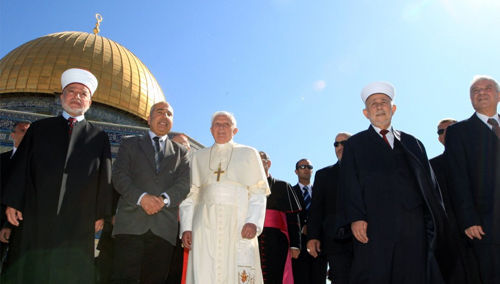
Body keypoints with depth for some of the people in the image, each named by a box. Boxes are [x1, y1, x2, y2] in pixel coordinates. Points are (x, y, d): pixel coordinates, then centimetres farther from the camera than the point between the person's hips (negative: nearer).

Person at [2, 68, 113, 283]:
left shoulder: (99, 137, 9)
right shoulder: (39, 128, 13)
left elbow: (105, 177, 7)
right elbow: (21, 167, 9)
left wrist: (100, 214, 2)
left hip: (77, 224, -1)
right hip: (35, 218, 1)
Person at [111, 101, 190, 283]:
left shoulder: (181, 152, 21)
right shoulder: (130, 144, 18)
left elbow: (184, 184, 7)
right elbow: (119, 176, 3)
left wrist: (164, 199, -13)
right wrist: (141, 197, -14)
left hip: (164, 229, 2)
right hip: (131, 224, -1)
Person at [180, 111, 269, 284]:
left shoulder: (248, 154, 14)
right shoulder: (199, 156, 19)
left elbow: (258, 192, 5)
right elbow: (191, 194, 14)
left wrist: (254, 222, -10)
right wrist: (186, 227, 2)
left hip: (238, 224, -1)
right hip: (205, 225, 2)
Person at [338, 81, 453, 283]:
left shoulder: (412, 143, 20)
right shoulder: (354, 145, 12)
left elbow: (430, 182, 15)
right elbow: (349, 184, 1)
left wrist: (438, 221, 6)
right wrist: (355, 218, -12)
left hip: (414, 223, 3)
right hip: (375, 224, -3)